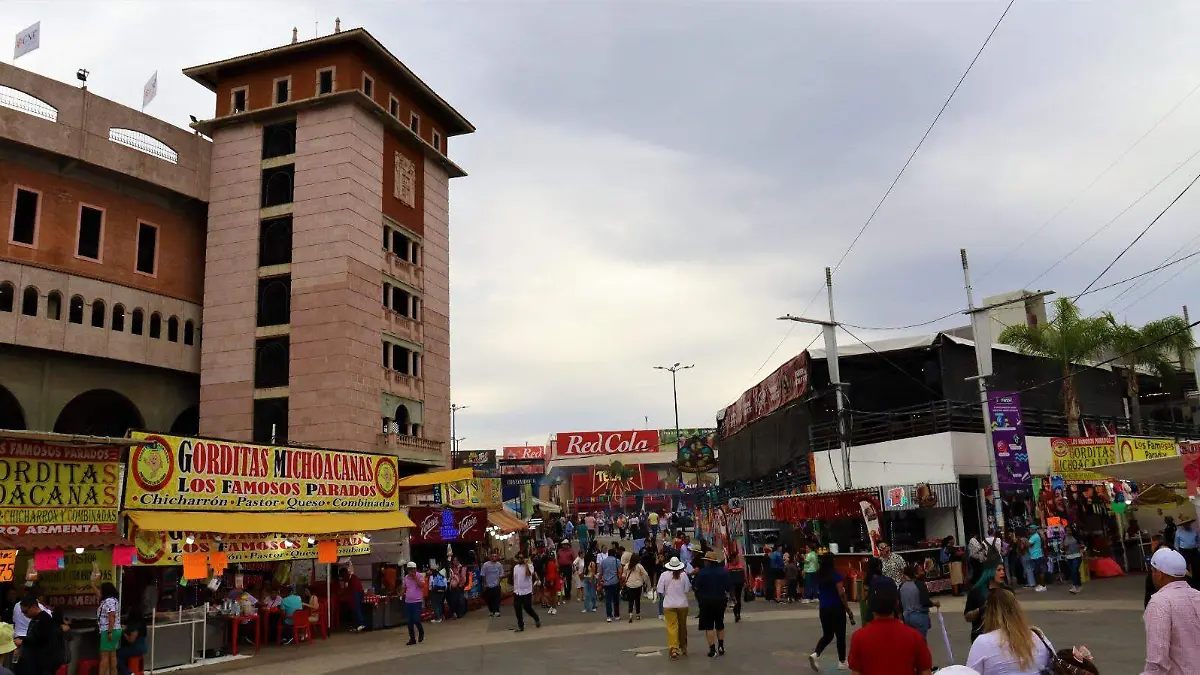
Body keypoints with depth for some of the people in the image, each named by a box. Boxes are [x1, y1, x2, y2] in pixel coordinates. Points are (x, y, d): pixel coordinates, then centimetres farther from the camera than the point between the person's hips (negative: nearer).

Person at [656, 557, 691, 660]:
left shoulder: (664, 575, -8)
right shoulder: (683, 575, -7)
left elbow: (660, 591, -7)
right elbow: (687, 589, -5)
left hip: (669, 605, -2)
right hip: (682, 604, 2)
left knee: (672, 627, -1)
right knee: (683, 626, 18)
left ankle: (674, 649, -13)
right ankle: (683, 647, 33)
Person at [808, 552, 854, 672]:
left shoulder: (819, 575, 3)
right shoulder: (836, 574, -15)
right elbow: (841, 594, -16)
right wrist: (848, 609, -8)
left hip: (823, 608, 5)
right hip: (836, 608, -5)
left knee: (827, 635, 14)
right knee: (840, 635, 10)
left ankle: (815, 654, -7)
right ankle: (842, 662, 18)